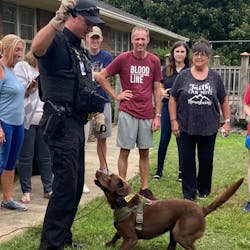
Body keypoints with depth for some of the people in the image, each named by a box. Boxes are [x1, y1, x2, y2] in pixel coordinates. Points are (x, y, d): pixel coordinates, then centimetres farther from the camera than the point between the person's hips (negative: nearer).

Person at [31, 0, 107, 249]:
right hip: (61, 123, -10)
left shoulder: (79, 49, 18)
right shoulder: (57, 41, -11)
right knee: (65, 184, -9)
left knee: (76, 183, 14)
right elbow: (36, 48, -37)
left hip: (76, 122, 10)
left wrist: (96, 108, 20)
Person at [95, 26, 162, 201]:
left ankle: (145, 188, 21)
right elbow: (101, 76, 2)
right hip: (127, 113, -2)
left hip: (147, 114, 2)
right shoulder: (123, 58, -4)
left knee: (144, 152, 10)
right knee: (125, 151, 4)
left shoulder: (154, 61, 2)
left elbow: (157, 90, 6)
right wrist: (115, 95, -3)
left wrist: (158, 116, 2)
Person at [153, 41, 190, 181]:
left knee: (182, 140, 5)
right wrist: (162, 92, -9)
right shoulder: (166, 70, 7)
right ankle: (159, 169, 20)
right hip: (167, 107, 2)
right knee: (164, 139, 7)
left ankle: (182, 171, 19)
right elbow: (160, 88, 12)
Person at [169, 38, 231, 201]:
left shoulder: (215, 77, 3)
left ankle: (204, 190, 30)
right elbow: (173, 99, 2)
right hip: (186, 127, -1)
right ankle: (189, 193, 15)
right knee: (187, 160, 4)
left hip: (209, 128, 1)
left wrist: (227, 121, 5)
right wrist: (174, 121, -3)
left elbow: (224, 101, 9)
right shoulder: (183, 76, 0)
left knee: (206, 160, 11)